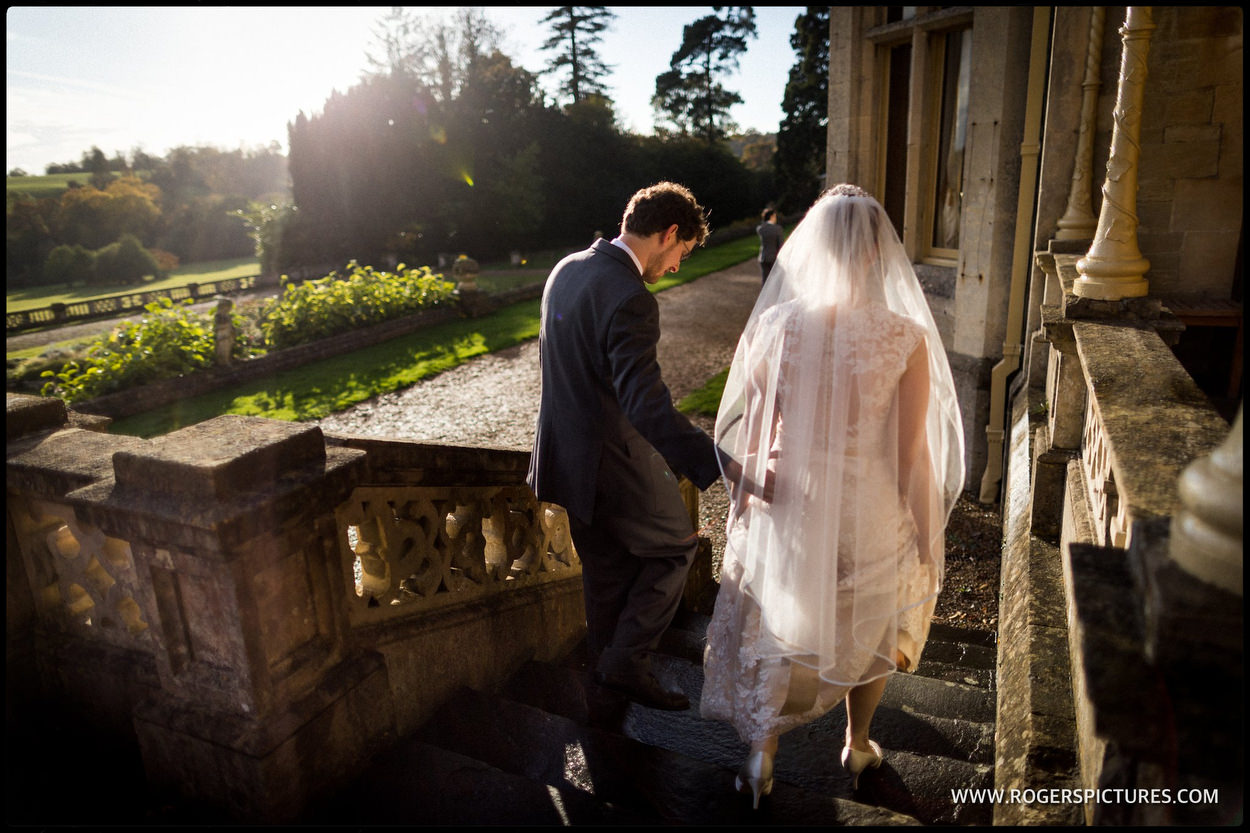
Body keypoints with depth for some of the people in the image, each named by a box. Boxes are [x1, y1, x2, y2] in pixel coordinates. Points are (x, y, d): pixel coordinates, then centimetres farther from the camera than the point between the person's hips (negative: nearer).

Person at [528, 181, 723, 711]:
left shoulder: (565, 270, 4)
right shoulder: (631, 300, -25)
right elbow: (648, 406, -34)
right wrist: (722, 469, -40)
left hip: (569, 450, 9)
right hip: (613, 459, -8)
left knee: (605, 570, 22)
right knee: (674, 547, 14)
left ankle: (609, 668, 39)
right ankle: (627, 662, 18)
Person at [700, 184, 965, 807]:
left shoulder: (774, 324, -15)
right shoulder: (906, 338, -19)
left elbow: (752, 429, -6)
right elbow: (913, 454, -13)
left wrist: (744, 495, 10)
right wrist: (926, 539, 1)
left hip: (788, 508, 1)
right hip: (871, 518, 0)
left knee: (776, 625, 24)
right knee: (872, 629, 26)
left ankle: (762, 746, 29)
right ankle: (857, 746, 47)